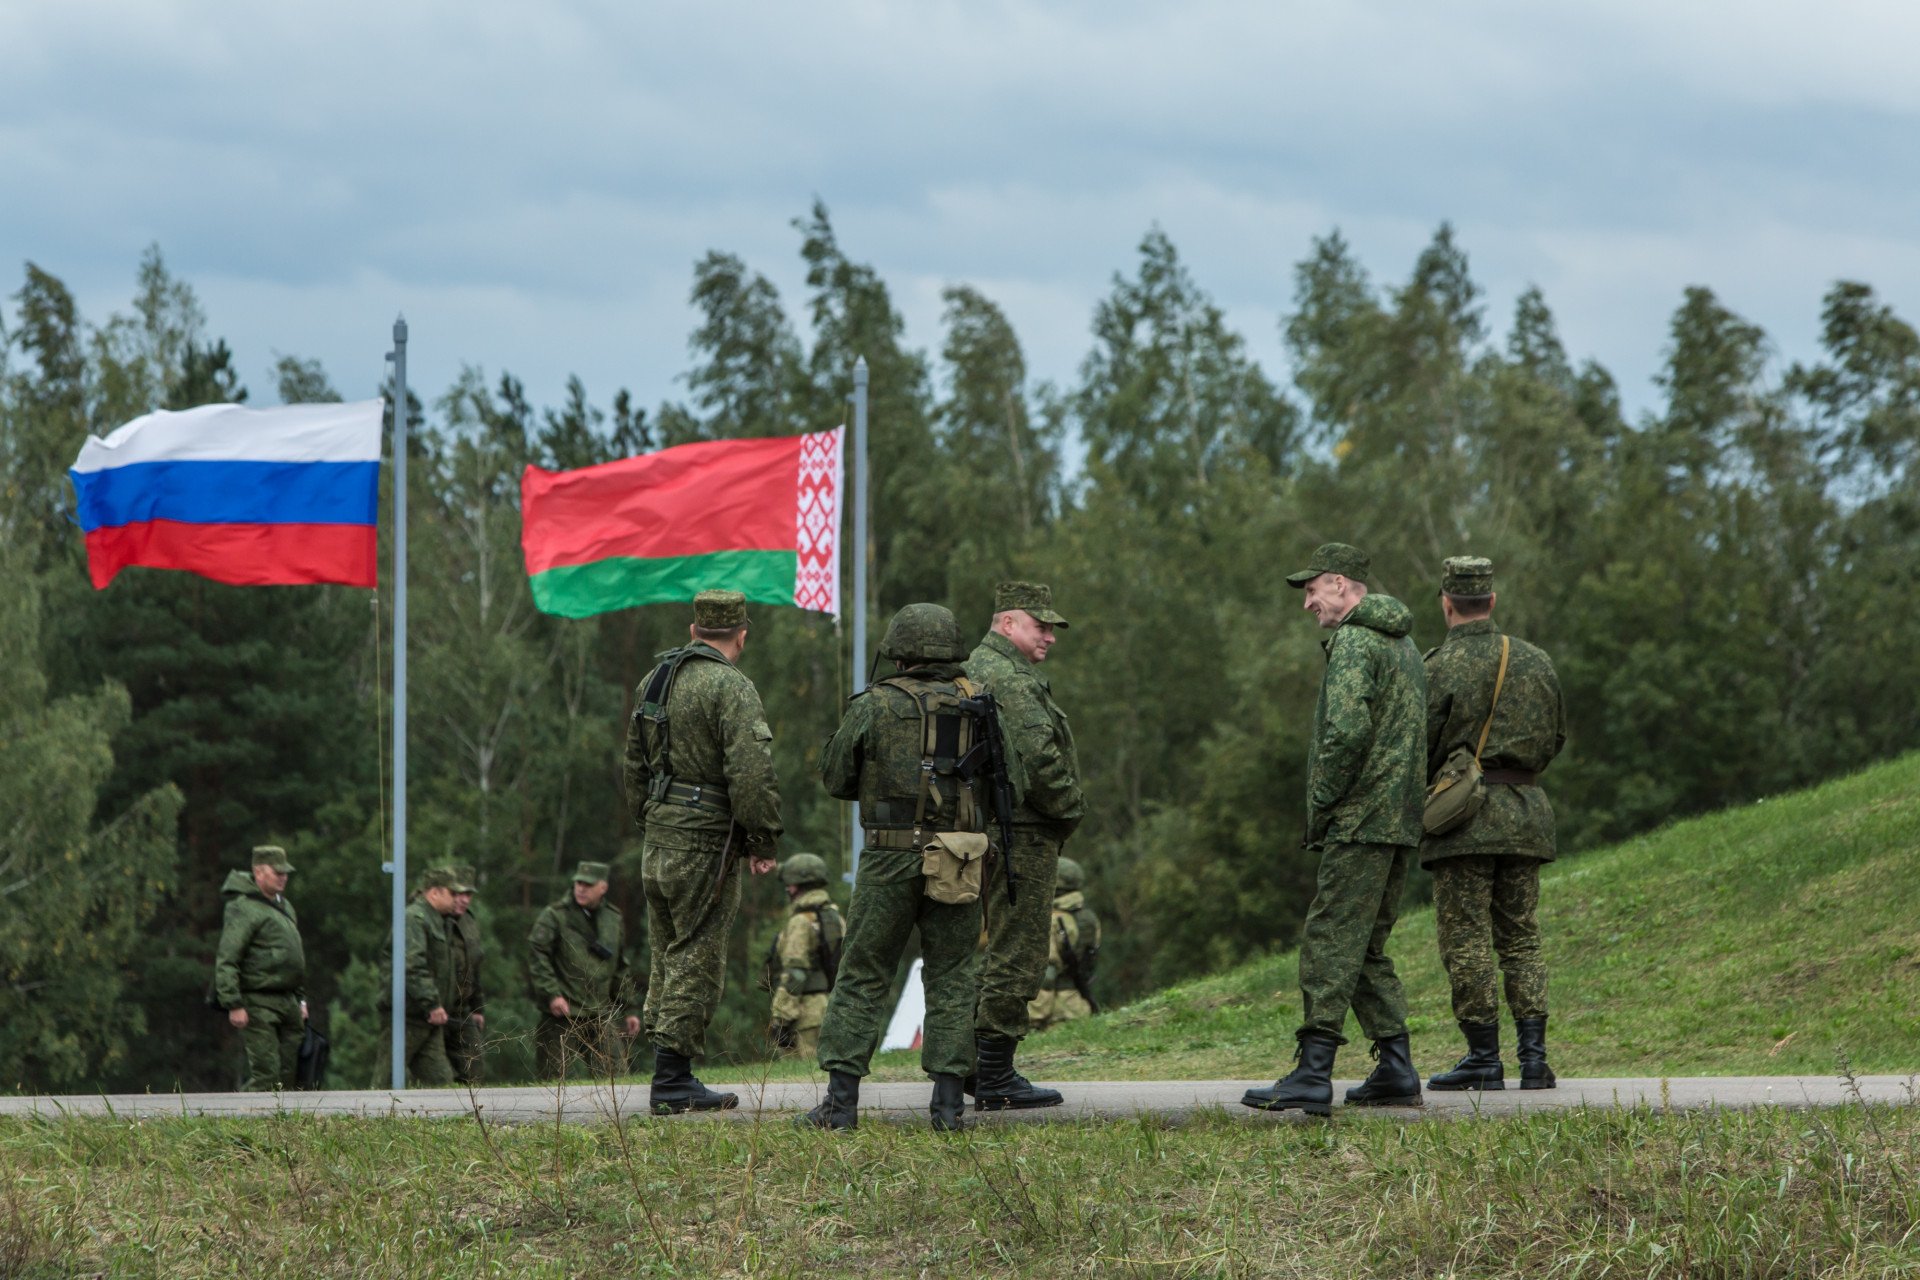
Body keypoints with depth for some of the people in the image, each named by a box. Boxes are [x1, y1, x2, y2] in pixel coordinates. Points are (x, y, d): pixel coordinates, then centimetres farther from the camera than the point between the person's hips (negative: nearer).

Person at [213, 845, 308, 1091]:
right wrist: (234, 1005, -21)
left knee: (288, 1076, 5)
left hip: (287, 1003, 9)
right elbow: (226, 961, -15)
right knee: (266, 1074, -14)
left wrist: (301, 999, 24)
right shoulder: (243, 908, -10)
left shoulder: (285, 906, 19)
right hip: (258, 1004, -9)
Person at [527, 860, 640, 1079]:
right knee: (554, 1078, -3)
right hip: (563, 1012, -4)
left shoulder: (615, 919, 13)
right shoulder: (555, 916, -3)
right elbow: (536, 956, -9)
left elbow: (620, 970, 21)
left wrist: (628, 1009, 19)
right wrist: (552, 994, -19)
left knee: (616, 1075, -3)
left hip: (602, 1014, 4)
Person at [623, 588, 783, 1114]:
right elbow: (751, 772, -21)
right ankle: (673, 1082, -5)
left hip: (657, 846, 8)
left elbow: (635, 765, 22)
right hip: (705, 845, -8)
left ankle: (668, 1072, 18)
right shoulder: (730, 687, -14)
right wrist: (765, 841, -12)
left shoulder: (653, 681, 13)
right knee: (696, 961, -4)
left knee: (669, 958, 15)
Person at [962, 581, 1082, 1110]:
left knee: (1007, 953, 16)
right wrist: (1071, 808, -8)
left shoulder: (978, 670, 20)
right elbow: (1036, 759, -23)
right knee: (1017, 955, -8)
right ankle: (995, 1079, -7)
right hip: (1022, 835, -11)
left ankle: (986, 1068, 20)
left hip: (994, 831, 11)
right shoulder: (1007, 678, -15)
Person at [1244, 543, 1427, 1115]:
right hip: (1400, 821, 10)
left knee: (1331, 941, -11)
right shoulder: (1402, 643, 21)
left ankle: (1313, 1075, -16)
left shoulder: (1354, 642, -11)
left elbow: (1347, 731, -23)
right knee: (1366, 947, 14)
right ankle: (1395, 1070, 11)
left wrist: (1321, 805, -13)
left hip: (1360, 821, -10)